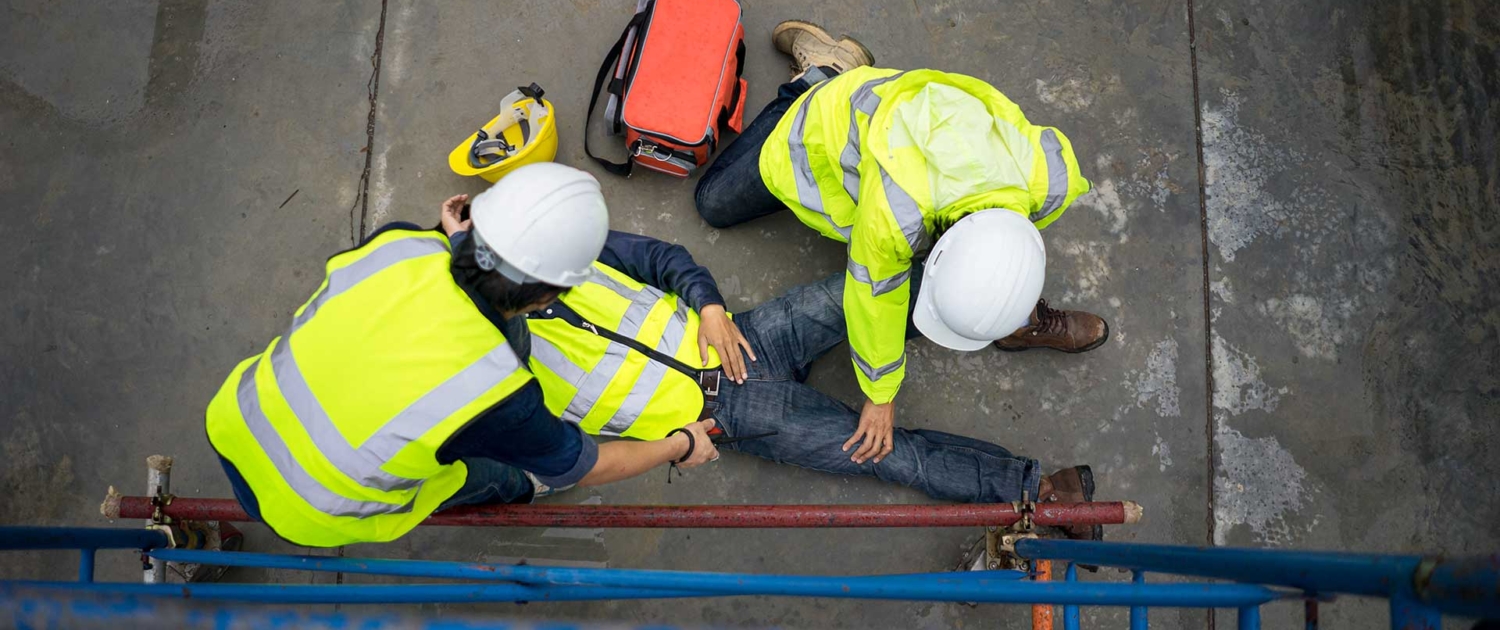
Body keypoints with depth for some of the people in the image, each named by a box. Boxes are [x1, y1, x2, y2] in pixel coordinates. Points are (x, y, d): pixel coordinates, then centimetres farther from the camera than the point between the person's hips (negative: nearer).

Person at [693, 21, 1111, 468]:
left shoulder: (1052, 180, -37)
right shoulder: (896, 213, -50)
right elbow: (874, 300, -29)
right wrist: (880, 395, -13)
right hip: (831, 128, -3)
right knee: (715, 203, 14)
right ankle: (817, 79, 23)